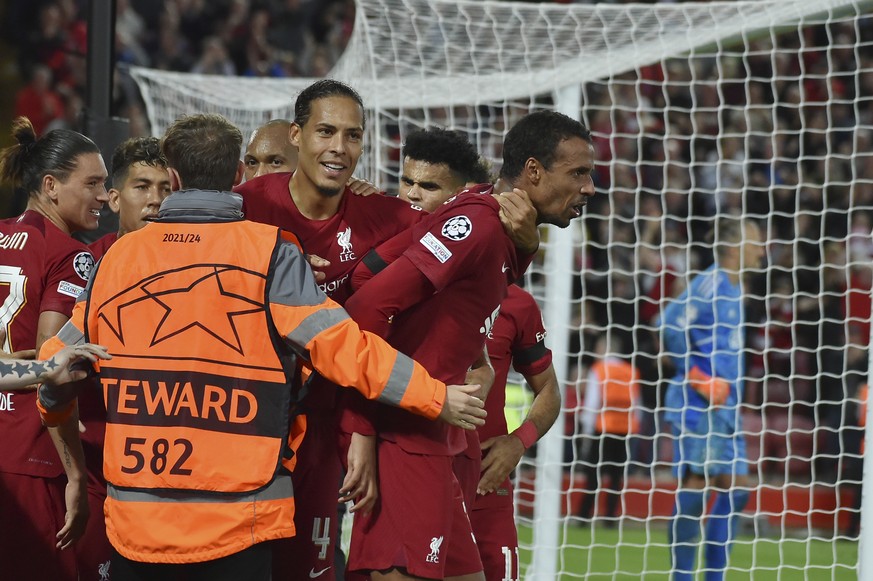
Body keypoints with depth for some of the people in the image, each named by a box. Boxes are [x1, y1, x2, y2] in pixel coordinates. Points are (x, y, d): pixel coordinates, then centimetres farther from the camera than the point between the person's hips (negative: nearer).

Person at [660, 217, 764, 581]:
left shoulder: (732, 289, 17)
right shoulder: (711, 283, -11)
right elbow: (672, 324, -21)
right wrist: (697, 377, -19)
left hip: (724, 406, 10)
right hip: (699, 405, -10)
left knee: (737, 486, 7)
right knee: (696, 483, -9)